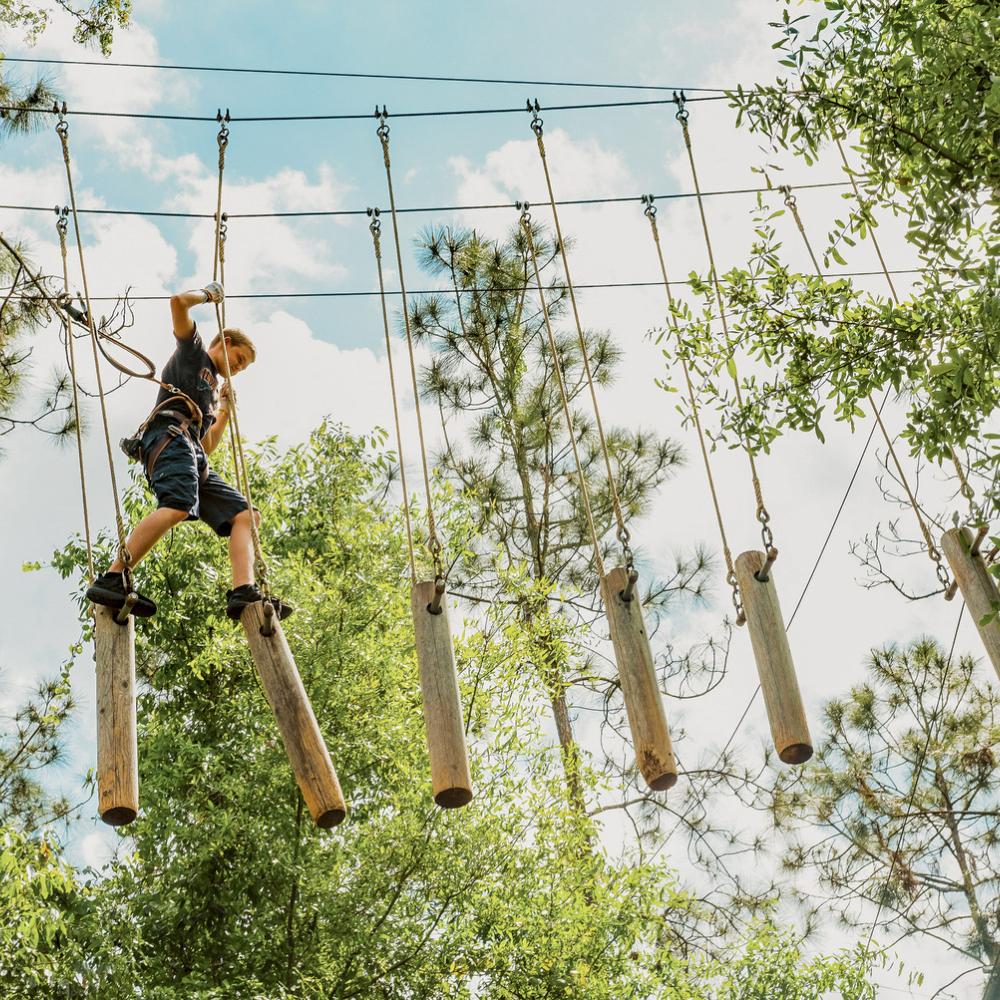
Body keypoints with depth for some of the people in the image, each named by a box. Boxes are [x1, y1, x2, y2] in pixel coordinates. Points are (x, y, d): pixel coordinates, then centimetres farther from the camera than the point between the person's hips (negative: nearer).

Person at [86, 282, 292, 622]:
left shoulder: (211, 389, 40)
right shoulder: (193, 350, 22)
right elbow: (178, 302, 5)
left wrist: (225, 408, 32)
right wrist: (208, 293, 22)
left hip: (194, 458, 9)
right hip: (169, 434, -9)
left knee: (243, 514, -7)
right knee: (178, 505, -34)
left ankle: (243, 592, -29)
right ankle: (111, 580, -41)